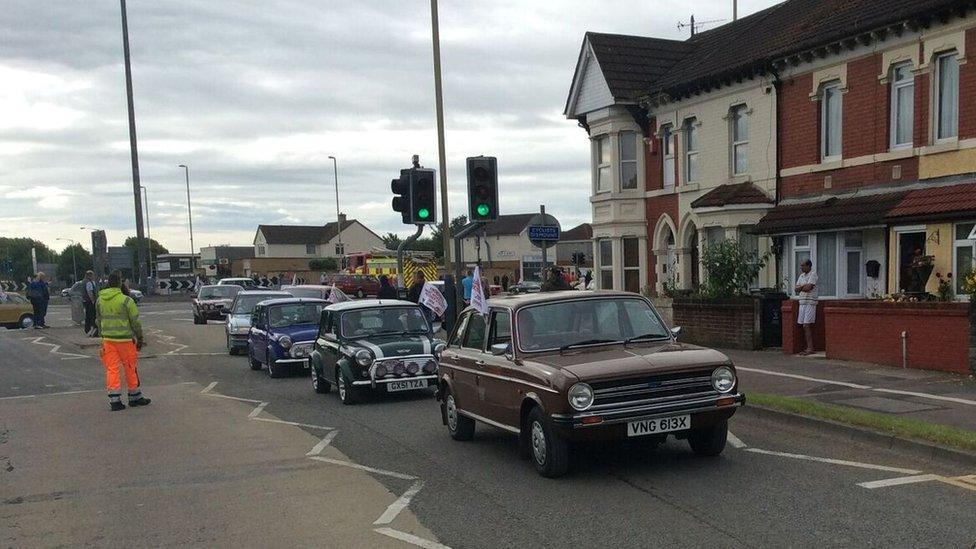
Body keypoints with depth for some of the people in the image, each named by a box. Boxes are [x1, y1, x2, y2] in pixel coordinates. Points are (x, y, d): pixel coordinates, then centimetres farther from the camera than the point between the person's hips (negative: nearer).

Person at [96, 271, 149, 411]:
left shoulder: (99, 300, 4)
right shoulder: (126, 300, -13)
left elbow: (98, 321, 15)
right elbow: (135, 321, -9)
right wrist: (140, 338, 2)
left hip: (107, 339, 4)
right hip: (125, 339, -4)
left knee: (111, 368, 6)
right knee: (130, 368, 8)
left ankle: (114, 400, 4)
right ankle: (134, 397, 19)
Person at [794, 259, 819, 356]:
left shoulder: (813, 274, -7)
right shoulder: (801, 276, 17)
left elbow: (808, 288, -18)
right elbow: (796, 289, 9)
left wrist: (800, 287, -1)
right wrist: (804, 286, -7)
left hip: (810, 303, -8)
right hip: (802, 302, 8)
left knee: (807, 326, -11)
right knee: (805, 326, 6)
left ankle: (810, 348, -9)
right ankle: (808, 347, 10)